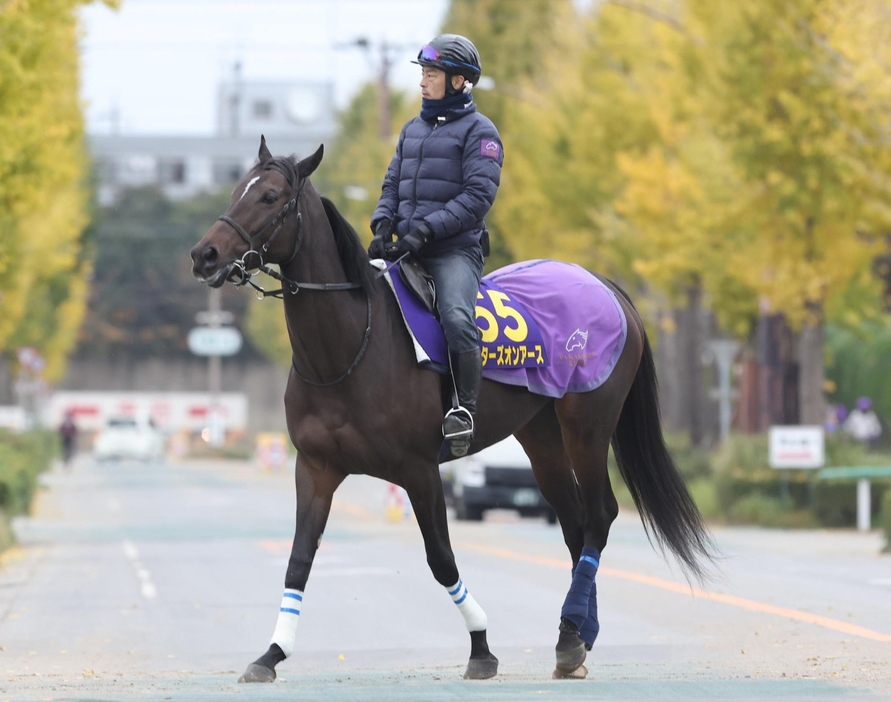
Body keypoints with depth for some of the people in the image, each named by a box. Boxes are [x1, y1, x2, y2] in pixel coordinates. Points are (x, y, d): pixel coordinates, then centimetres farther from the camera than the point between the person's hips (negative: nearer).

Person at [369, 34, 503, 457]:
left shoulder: (478, 131, -2)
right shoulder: (413, 130, 20)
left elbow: (479, 193, -12)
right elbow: (393, 184, 21)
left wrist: (425, 231, -19)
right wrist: (383, 226, -1)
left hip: (455, 251, -7)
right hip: (409, 251, 7)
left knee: (456, 317, -31)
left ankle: (465, 407, -23)